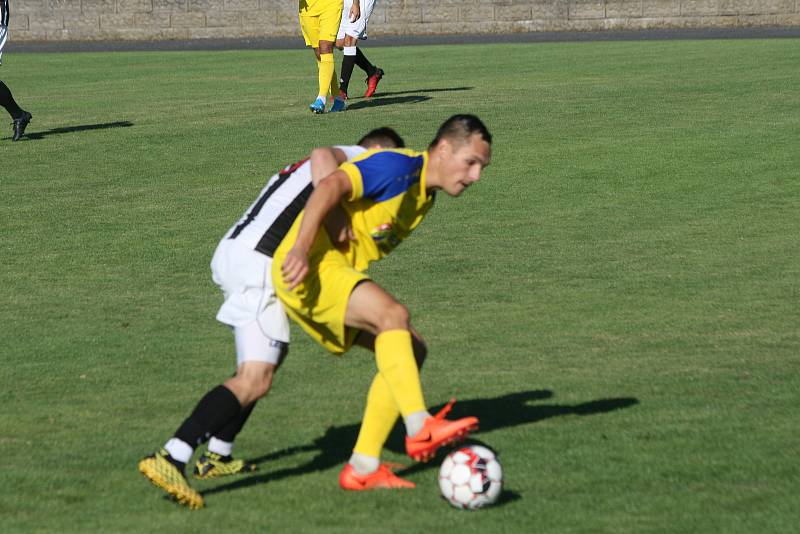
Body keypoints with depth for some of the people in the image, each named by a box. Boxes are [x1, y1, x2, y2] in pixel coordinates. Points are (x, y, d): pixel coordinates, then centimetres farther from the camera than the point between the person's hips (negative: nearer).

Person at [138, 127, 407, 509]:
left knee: (273, 353, 27)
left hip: (231, 251, 10)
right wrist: (335, 218, -23)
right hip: (257, 261, -10)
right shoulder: (360, 158, 4)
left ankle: (216, 455, 28)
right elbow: (324, 158, -20)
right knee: (256, 380, -15)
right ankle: (170, 458, -27)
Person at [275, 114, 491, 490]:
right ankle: (420, 429, -36)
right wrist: (301, 249, -35)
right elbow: (331, 186, -25)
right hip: (308, 267, -10)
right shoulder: (399, 167, -13)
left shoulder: (424, 195, 16)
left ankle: (363, 467, -2)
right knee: (393, 315, -29)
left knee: (410, 351, 1)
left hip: (340, 269, 10)